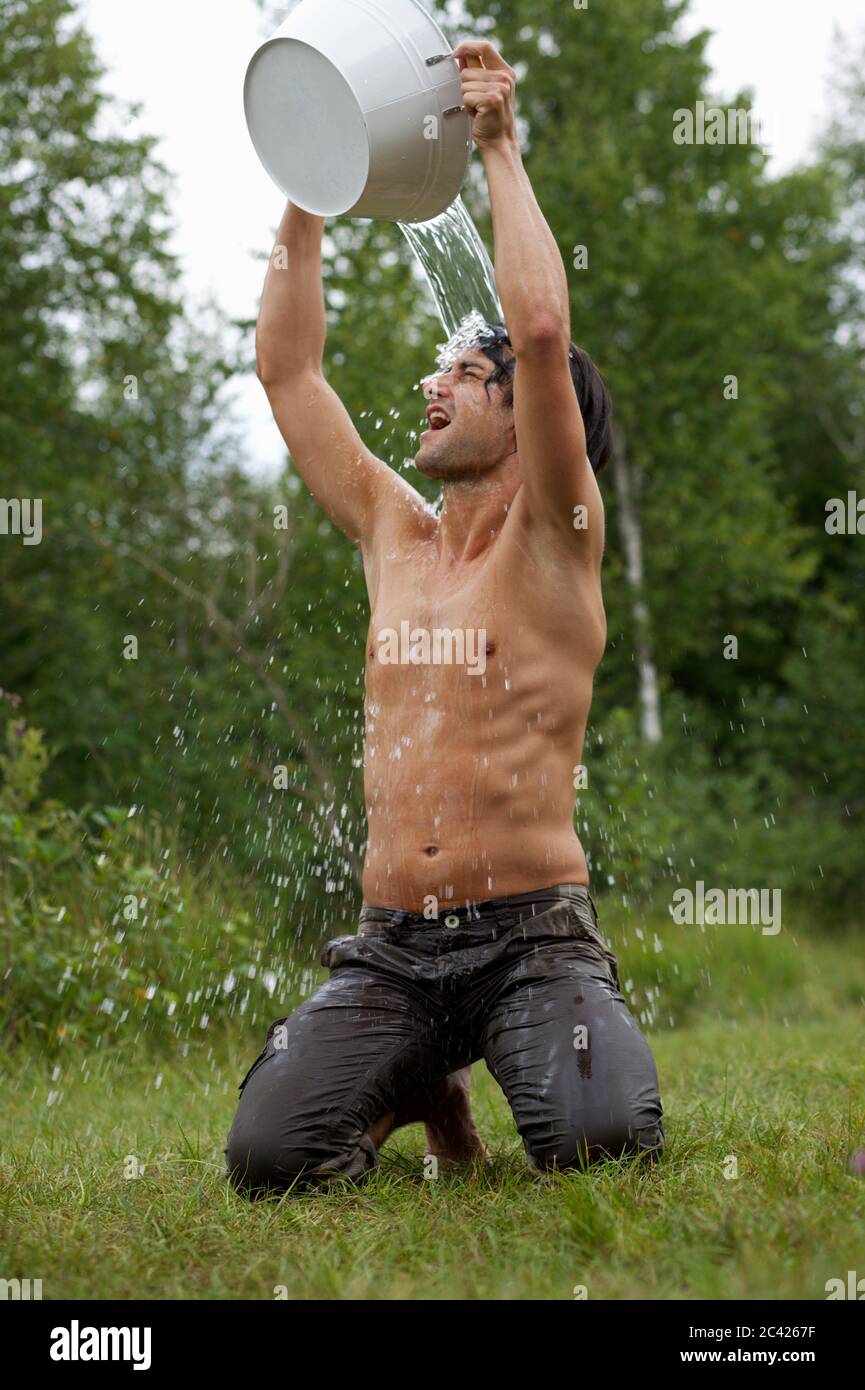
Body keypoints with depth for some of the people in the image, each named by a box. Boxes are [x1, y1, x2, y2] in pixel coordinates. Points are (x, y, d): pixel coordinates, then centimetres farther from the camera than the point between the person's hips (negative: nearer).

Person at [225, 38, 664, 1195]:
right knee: (269, 1160, -18)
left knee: (601, 1143, -30)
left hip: (532, 935, -4)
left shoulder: (554, 539, -2)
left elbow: (544, 333, -16)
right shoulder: (392, 534, 14)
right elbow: (286, 369, 18)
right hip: (391, 944, 4)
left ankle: (558, 1050, 9)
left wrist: (502, 151, -8)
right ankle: (427, 1078, 16)